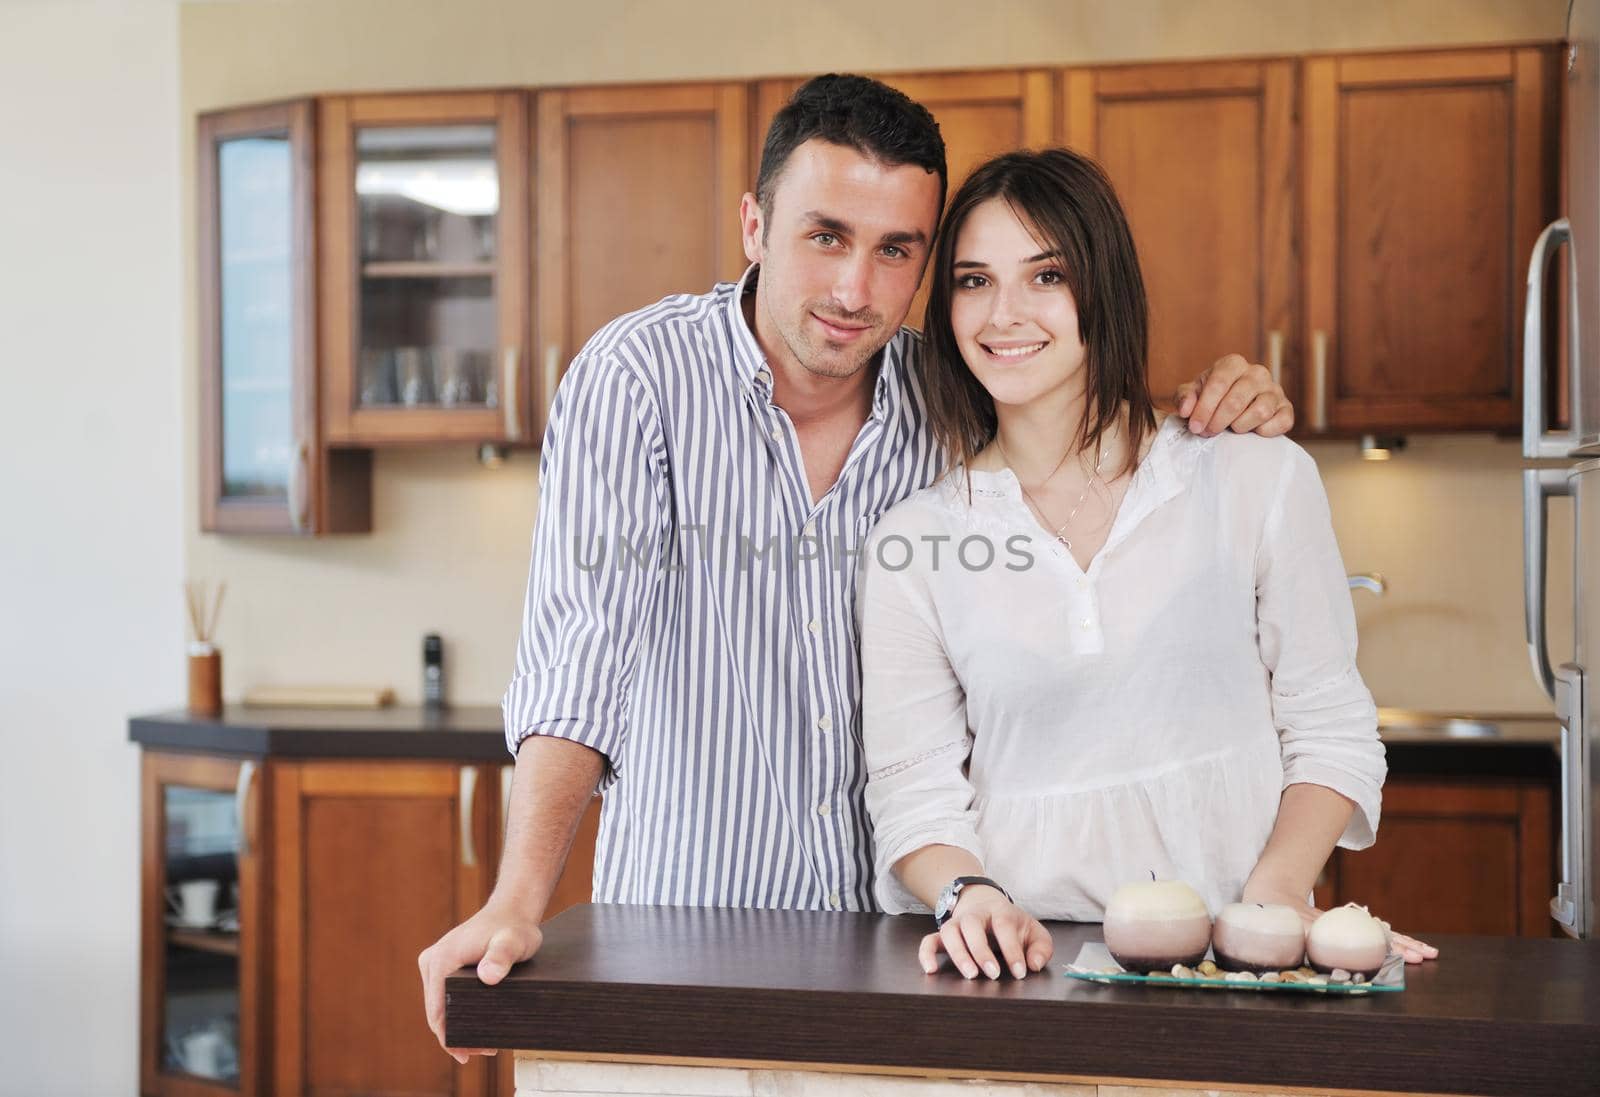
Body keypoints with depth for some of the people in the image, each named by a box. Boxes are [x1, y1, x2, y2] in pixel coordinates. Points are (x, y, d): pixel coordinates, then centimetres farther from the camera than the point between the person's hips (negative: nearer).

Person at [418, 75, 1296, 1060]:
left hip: (899, 927, 3)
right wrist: (519, 902, -28)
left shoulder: (953, 395, 0)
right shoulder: (637, 376, -10)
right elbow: (582, 649, -17)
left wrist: (1230, 413, -6)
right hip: (685, 933, -3)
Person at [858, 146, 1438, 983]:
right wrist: (970, 894, -14)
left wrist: (1274, 898, -6)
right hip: (1020, 968, 1)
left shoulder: (1260, 481, 6)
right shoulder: (913, 540, 8)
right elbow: (915, 788, 6)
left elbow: (1329, 732, 9)